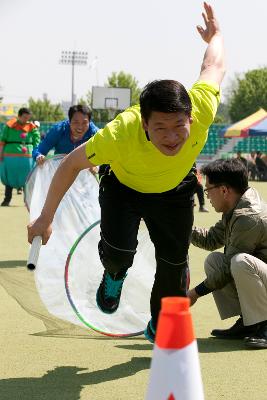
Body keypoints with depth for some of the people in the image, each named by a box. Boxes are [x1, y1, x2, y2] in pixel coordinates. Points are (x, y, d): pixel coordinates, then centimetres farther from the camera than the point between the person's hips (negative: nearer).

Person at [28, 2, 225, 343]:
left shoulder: (202, 111, -40)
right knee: (118, 251, -20)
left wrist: (215, 35, 6)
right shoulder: (119, 135, -45)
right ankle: (114, 274, 21)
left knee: (174, 263, 7)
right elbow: (71, 165, -27)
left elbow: (214, 66, -17)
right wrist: (45, 218, -18)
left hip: (175, 191, 2)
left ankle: (159, 328, 38)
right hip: (124, 186, -2)